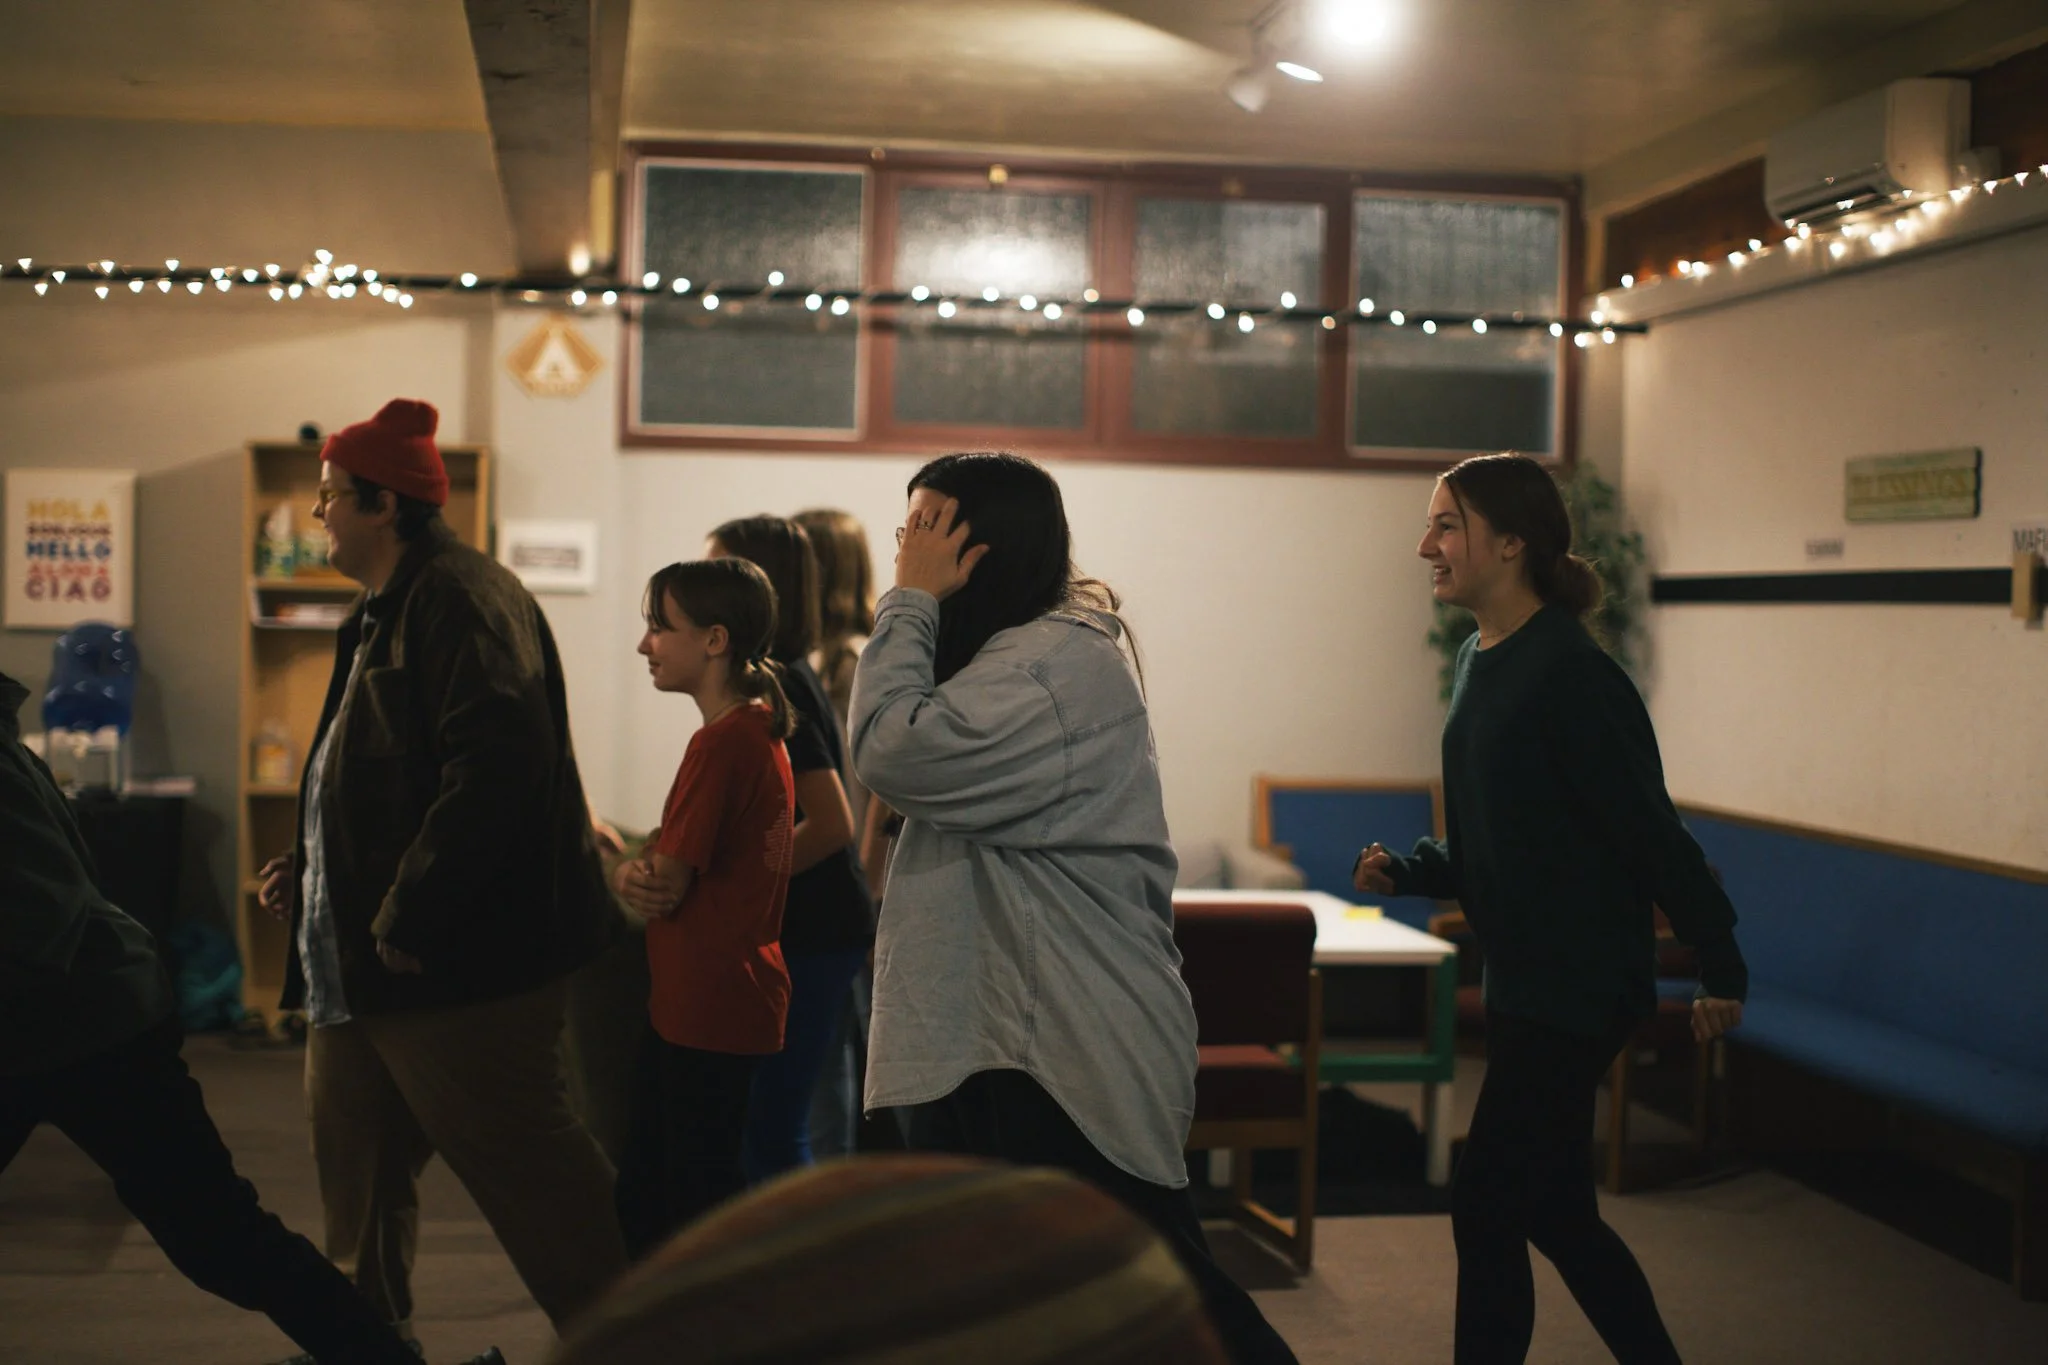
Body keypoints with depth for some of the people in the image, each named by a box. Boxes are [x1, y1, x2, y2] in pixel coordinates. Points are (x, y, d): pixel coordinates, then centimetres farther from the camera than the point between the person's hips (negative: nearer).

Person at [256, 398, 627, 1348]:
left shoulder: (464, 600, -15)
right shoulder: (383, 616, 18)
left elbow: (494, 768, -27)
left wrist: (407, 919, -25)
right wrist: (311, 870, 14)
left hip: (456, 963, -11)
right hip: (360, 966, 11)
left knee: (527, 1170, -3)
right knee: (358, 1190, 19)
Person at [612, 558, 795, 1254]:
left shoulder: (720, 741, -19)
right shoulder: (762, 728, 11)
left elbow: (668, 885, -18)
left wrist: (629, 875, 3)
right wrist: (638, 873, -6)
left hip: (704, 1007, -10)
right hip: (744, 995, 10)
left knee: (696, 1197, 1)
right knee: (643, 1188, 18)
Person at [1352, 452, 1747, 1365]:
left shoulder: (1570, 675, -19)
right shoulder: (1481, 661, 9)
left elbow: (1651, 830, -17)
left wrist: (1720, 966, -13)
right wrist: (1404, 872, 2)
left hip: (1578, 983, -9)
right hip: (1521, 975, 9)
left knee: (1486, 1211, -3)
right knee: (1556, 1212, 17)